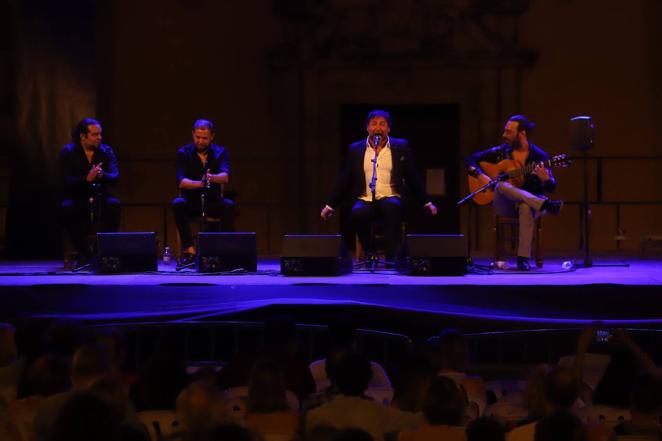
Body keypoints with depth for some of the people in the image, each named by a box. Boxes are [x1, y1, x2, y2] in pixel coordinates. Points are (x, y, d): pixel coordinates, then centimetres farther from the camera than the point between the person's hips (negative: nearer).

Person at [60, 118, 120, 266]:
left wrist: (101, 175, -34)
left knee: (114, 204, -31)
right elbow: (66, 180, -15)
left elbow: (115, 177, -11)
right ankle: (84, 252, -17)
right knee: (67, 207, -34)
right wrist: (87, 178, -32)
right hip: (77, 198, -1)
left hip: (100, 198, 1)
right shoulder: (68, 152, -2)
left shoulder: (106, 151, 3)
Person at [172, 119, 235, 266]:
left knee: (229, 205, -31)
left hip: (213, 202, 0)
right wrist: (200, 184, -36)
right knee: (177, 204, -32)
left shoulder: (220, 152, 0)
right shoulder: (183, 153, -2)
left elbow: (225, 177, -18)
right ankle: (189, 249, -31)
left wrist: (212, 178, -41)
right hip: (191, 202, 0)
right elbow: (181, 182, -16)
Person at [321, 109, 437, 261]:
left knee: (392, 207, -37)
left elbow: (412, 178, 14)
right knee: (357, 213, -34)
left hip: (390, 198, -1)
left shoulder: (400, 147, 10)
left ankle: (390, 258, -33)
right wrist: (330, 205, 11)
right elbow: (345, 180, 15)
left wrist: (427, 203, 11)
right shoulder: (355, 149, 12)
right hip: (365, 200, 1)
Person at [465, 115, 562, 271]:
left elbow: (551, 188, -4)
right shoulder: (500, 152, 7)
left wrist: (545, 179, -27)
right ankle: (545, 205, -45)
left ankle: (523, 258, -40)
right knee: (502, 185, -33)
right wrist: (480, 175, -7)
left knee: (526, 207, -40)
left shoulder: (539, 156, 0)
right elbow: (470, 159, 12)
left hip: (530, 202, -2)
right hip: (504, 205, 2)